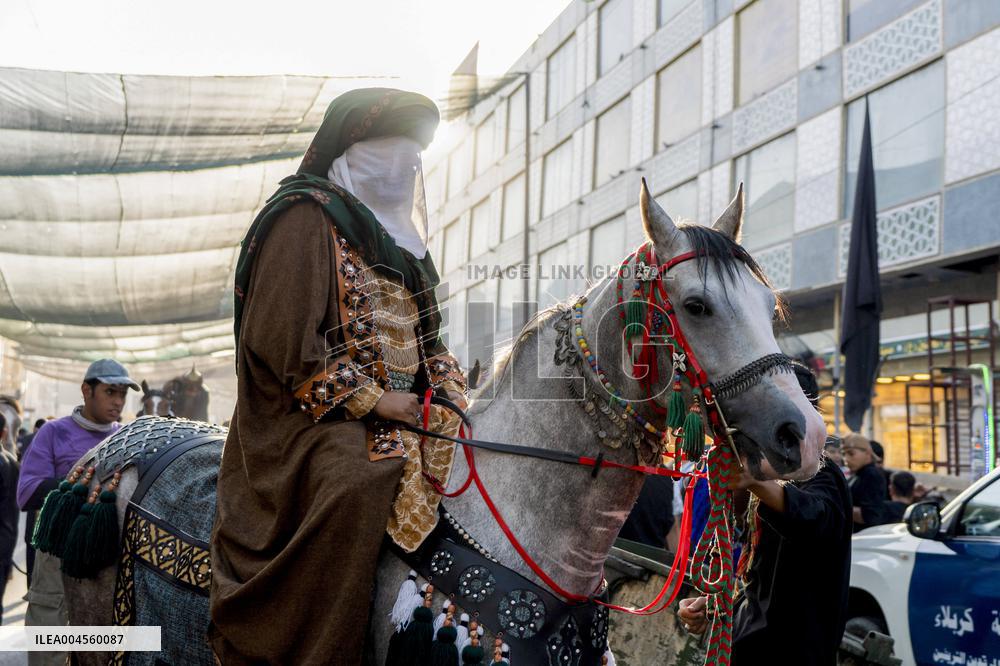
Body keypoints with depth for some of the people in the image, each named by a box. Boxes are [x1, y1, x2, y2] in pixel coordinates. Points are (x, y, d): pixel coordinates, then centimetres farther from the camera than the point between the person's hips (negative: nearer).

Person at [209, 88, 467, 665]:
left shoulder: (394, 233, 22)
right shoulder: (308, 217, -5)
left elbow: (420, 337, 27)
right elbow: (284, 343, -15)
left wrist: (445, 380, 6)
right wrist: (371, 400, -15)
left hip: (396, 413, 9)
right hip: (316, 422, -9)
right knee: (354, 486, -35)